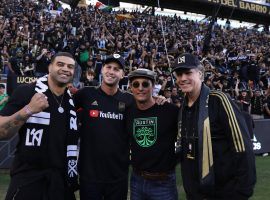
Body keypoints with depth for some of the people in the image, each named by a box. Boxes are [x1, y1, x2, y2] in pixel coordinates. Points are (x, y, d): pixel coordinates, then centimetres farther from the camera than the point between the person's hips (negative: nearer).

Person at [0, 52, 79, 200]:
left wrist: (73, 176, 10)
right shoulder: (25, 92, -8)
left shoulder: (73, 101, 7)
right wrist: (28, 110, -24)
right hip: (27, 178, -5)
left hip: (61, 179, 5)